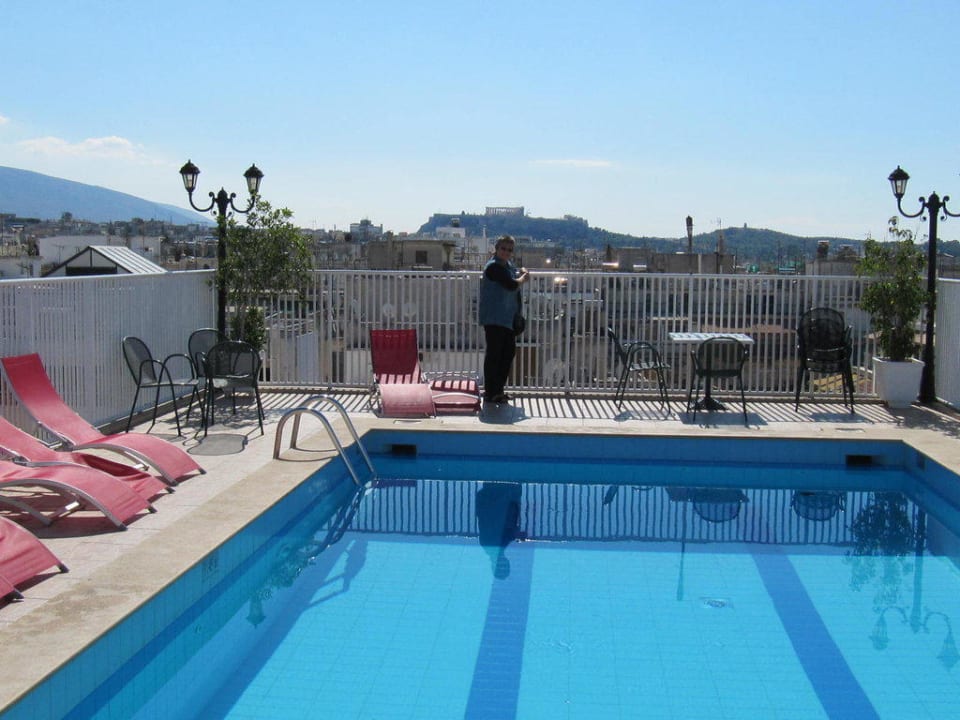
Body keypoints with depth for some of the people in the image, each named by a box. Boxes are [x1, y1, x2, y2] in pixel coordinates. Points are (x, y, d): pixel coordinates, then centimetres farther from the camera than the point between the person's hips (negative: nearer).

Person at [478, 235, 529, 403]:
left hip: (508, 318, 9)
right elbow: (512, 285, -21)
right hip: (494, 318, -9)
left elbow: (517, 271, 35)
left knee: (509, 352, 12)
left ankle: (498, 389, 23)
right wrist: (523, 278, -1)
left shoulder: (508, 265, 14)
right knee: (494, 353, -6)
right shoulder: (494, 266, -14)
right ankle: (490, 392, 1)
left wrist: (522, 271, 11)